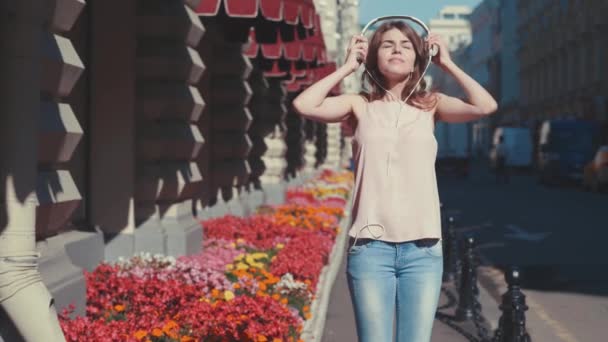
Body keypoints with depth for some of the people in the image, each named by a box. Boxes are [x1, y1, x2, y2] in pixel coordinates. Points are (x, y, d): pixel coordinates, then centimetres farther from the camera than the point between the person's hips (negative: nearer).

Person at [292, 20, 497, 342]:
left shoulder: (430, 105, 8)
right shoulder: (360, 105, 6)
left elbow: (486, 106, -8)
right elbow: (303, 105, -9)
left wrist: (447, 64, 3)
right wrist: (347, 67, 1)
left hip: (423, 249, 1)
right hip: (369, 246, -1)